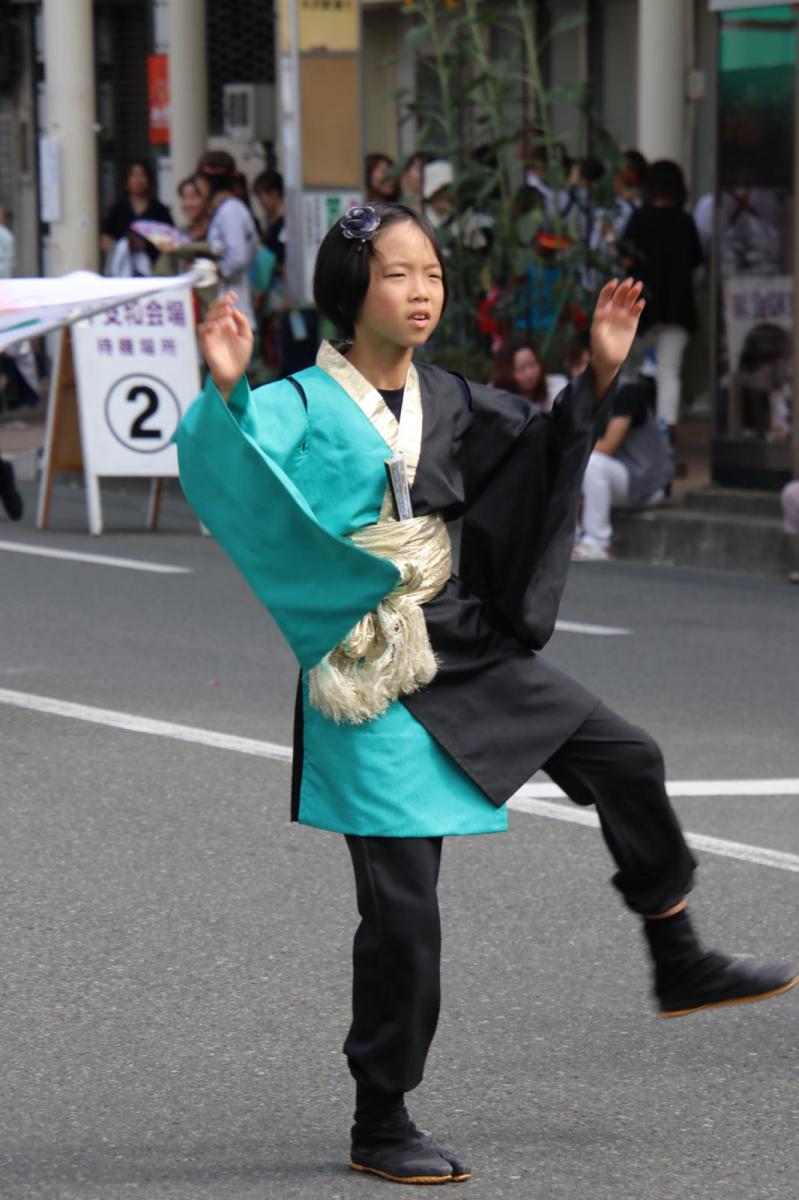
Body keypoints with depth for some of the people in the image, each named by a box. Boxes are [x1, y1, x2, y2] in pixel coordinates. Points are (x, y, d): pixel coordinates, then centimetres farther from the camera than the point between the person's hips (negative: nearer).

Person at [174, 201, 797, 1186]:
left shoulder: (444, 400, 6)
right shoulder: (303, 406, -13)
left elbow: (541, 447, 20)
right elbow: (224, 476, -31)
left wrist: (600, 371, 6)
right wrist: (224, 392, -48)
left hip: (461, 642, 6)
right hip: (372, 675, -6)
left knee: (624, 757, 8)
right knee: (402, 902, -4)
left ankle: (678, 963, 27)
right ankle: (379, 1125, 9)